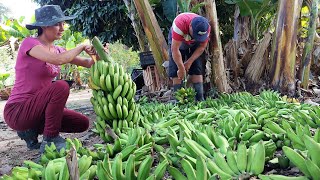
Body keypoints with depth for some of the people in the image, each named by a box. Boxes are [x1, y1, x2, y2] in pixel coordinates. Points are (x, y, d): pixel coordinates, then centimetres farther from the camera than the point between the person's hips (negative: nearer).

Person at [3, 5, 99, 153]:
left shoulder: (57, 50, 10)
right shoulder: (29, 43, -13)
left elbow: (87, 63, 6)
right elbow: (58, 60, -31)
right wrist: (82, 47, -16)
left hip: (38, 107, 8)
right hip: (17, 111, -8)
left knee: (82, 123, 0)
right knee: (61, 87, -30)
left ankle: (32, 130, 11)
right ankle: (50, 140, -15)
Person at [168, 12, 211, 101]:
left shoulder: (206, 28, -29)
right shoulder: (179, 24, -41)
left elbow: (202, 47, -16)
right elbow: (175, 49, -37)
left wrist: (190, 62, -22)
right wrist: (181, 69, -33)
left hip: (194, 46, 2)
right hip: (176, 42, -2)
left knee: (197, 70, -9)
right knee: (176, 73, -12)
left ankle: (200, 99, -7)